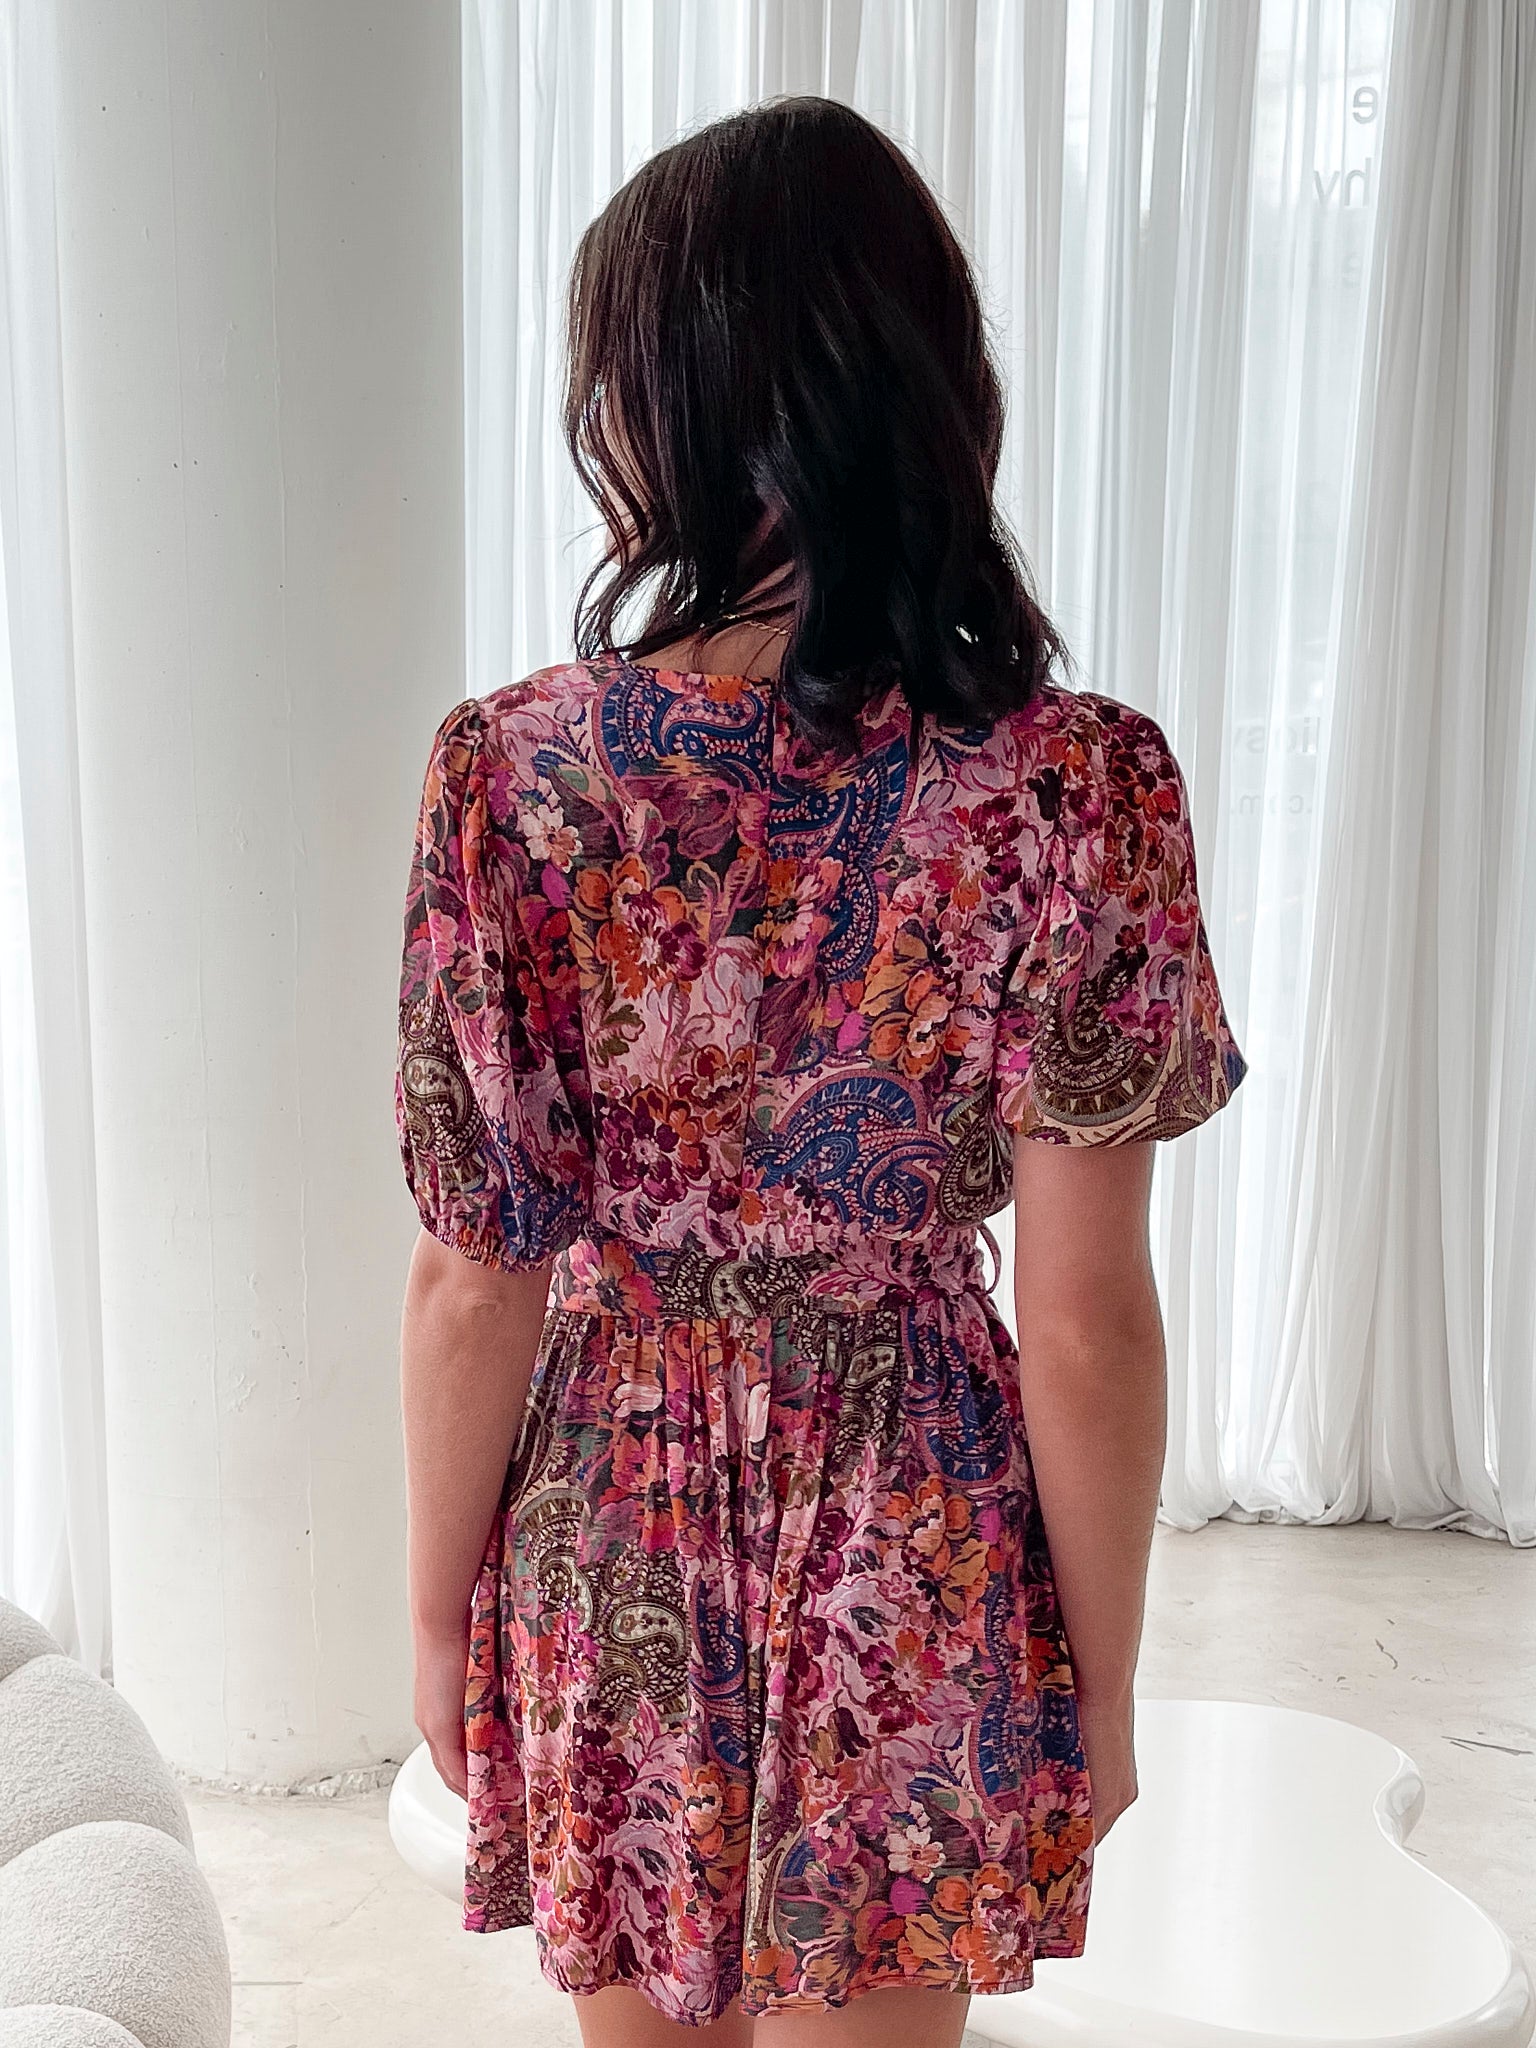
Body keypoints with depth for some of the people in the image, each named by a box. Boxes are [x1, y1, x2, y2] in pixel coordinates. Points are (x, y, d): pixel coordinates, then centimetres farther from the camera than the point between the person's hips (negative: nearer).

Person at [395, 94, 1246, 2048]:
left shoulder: (511, 768, -15)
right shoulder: (1070, 786, -18)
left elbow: (475, 1281, -10)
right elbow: (1083, 1321, -14)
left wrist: (442, 1613, 6)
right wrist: (1103, 1679, 1)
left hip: (606, 1536, 1)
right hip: (909, 1553, 0)